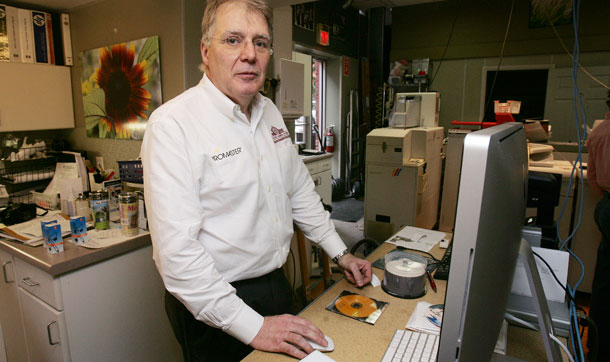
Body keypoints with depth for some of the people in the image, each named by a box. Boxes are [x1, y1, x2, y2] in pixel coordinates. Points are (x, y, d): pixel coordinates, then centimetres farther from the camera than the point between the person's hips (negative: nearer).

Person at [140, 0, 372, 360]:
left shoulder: (270, 112, 3)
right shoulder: (173, 124, -21)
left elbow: (299, 187, 11)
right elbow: (176, 249, -25)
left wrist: (340, 252, 10)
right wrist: (252, 327, -24)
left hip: (276, 286, 7)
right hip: (215, 308, -7)